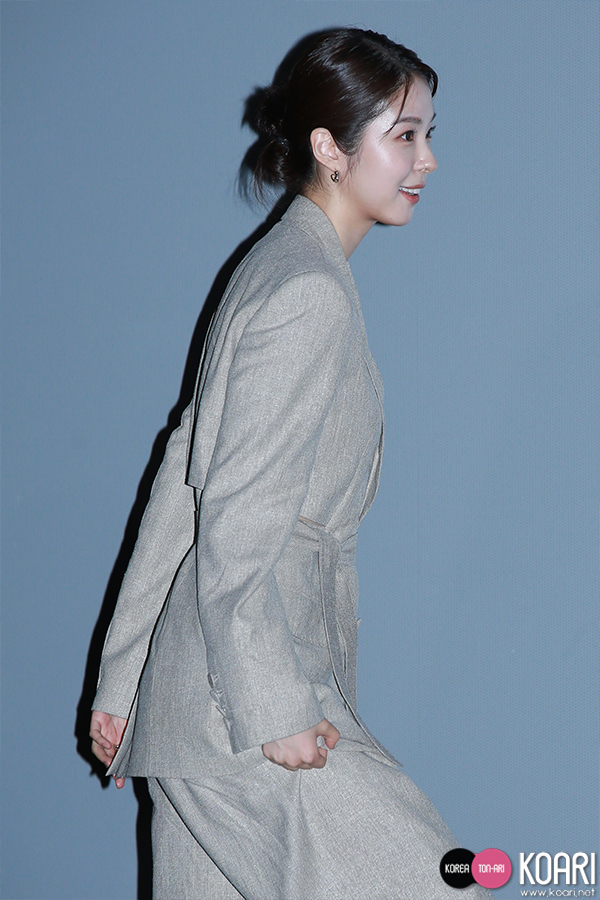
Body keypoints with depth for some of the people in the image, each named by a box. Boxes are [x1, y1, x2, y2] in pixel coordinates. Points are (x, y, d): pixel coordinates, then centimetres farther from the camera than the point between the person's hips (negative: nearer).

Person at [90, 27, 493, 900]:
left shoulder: (278, 271, 16)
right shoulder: (309, 295, -14)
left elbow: (182, 485, 17)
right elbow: (236, 523, -19)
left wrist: (125, 676, 19)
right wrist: (278, 712, -19)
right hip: (241, 699, -10)